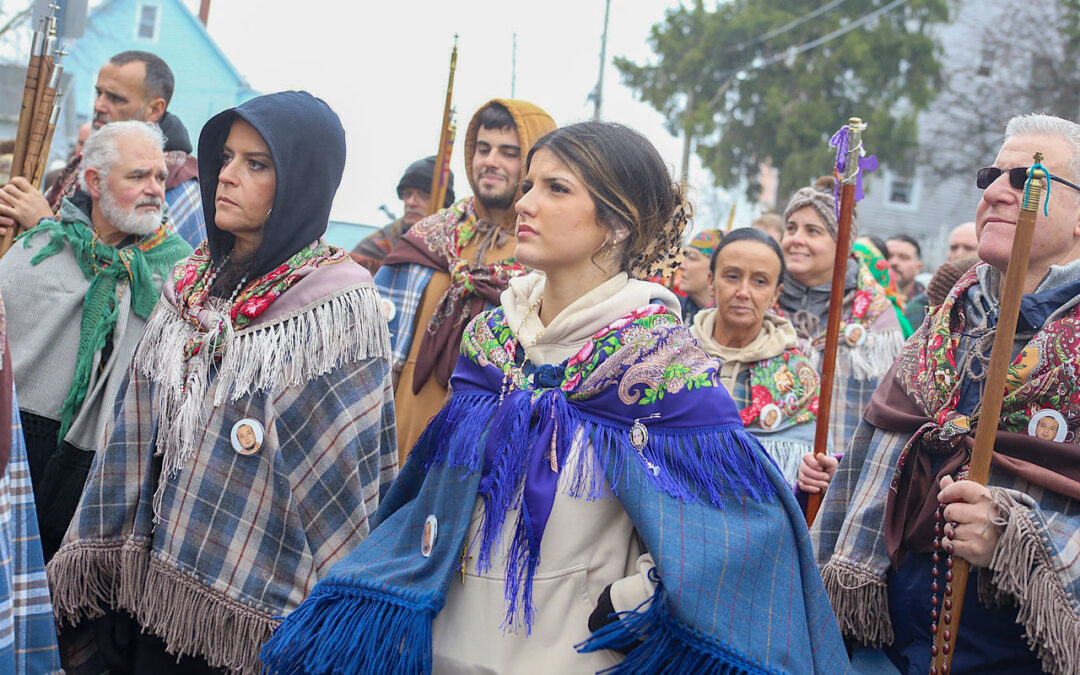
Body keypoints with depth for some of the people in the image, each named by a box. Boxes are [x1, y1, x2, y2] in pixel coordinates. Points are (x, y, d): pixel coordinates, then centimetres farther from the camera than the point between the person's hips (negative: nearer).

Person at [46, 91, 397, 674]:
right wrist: (102, 559, 10)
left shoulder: (338, 300, -11)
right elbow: (139, 427, 12)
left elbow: (344, 468, -11)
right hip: (157, 576, 6)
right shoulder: (193, 280, 8)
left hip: (257, 605, -5)